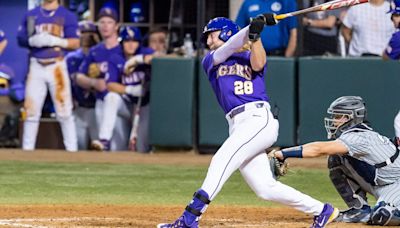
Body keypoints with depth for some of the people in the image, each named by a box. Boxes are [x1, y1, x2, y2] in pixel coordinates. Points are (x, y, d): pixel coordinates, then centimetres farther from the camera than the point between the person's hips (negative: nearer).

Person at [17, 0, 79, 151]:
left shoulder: (67, 15, 3)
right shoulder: (31, 15, 11)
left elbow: (75, 43, -2)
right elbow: (21, 40, 9)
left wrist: (55, 41, -18)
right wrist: (33, 41, -13)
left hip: (57, 66, -2)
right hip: (36, 66, 2)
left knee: (64, 111, -7)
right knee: (31, 110, 2)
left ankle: (72, 150, -4)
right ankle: (27, 149, 9)